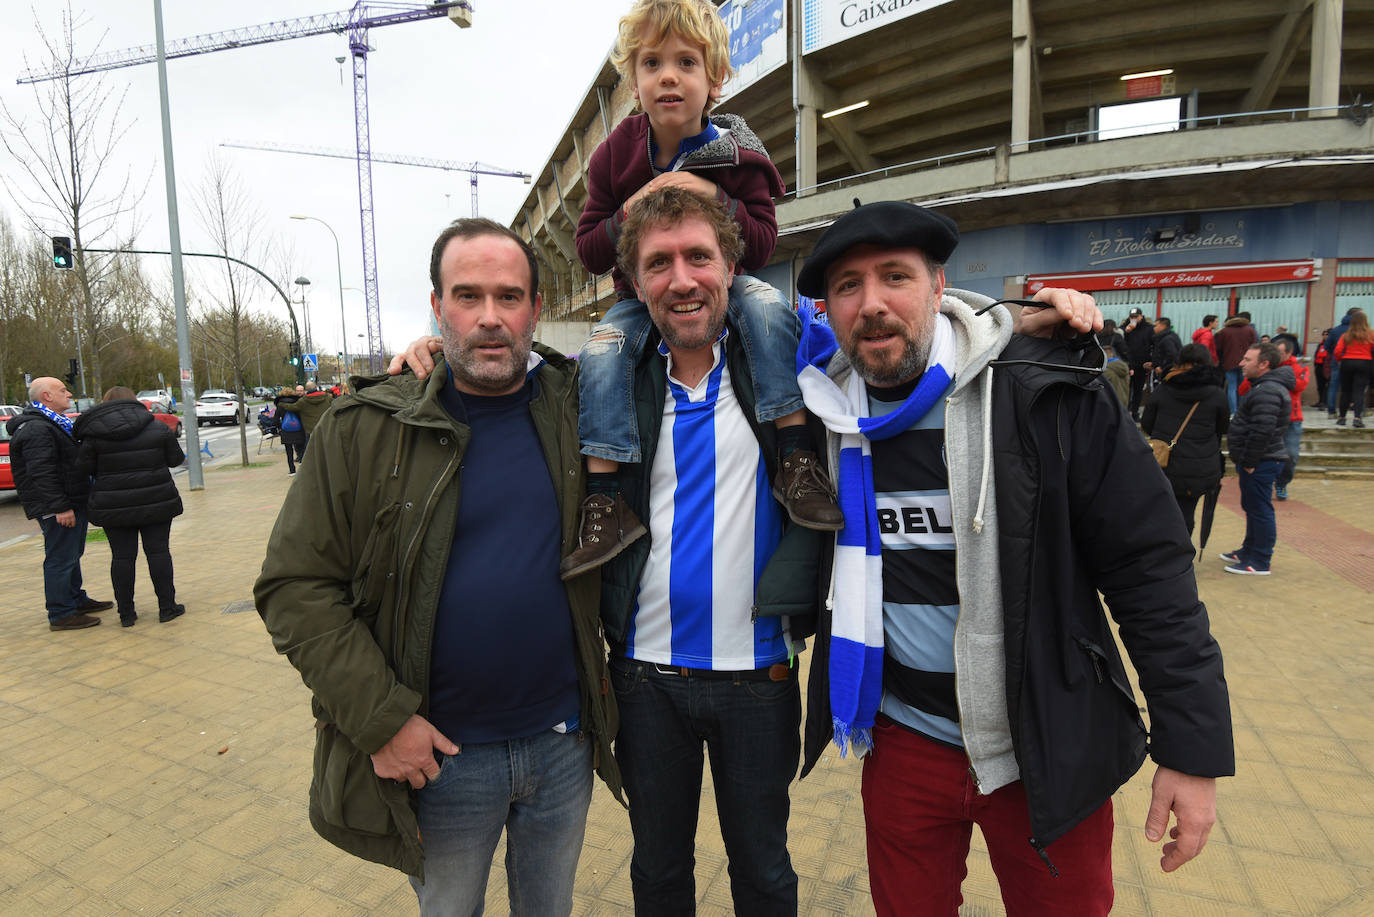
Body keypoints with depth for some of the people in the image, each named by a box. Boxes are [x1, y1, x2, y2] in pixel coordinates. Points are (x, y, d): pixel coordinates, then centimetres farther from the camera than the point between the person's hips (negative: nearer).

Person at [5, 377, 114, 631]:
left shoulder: (52, 424, 19)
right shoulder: (36, 429, -17)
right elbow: (41, 474, -24)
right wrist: (60, 507, -25)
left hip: (71, 503, 11)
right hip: (58, 509, -11)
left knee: (72, 555, 20)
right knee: (60, 558, -5)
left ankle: (76, 600, 32)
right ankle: (61, 614, 1)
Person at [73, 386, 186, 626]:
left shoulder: (94, 433, -3)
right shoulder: (158, 428, -1)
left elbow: (83, 468, -3)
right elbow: (176, 459, 3)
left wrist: (108, 468, 15)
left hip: (113, 505, 0)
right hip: (156, 501, 0)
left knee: (122, 556, 6)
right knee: (158, 551, 5)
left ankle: (126, 613, 13)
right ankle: (167, 608, 7)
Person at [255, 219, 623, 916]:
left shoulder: (573, 408, -3)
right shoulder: (364, 429, -11)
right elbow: (294, 586, -9)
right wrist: (379, 718, -13)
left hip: (565, 747, 2)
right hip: (438, 755, -2)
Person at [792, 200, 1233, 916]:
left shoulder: (1045, 394, -16)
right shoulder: (822, 408, -6)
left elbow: (1149, 563, -12)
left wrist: (1194, 746, -11)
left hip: (1054, 752, -2)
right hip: (902, 742, 3)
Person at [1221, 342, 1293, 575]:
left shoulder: (1268, 391, -20)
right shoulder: (1265, 386, 16)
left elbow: (1262, 431, -26)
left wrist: (1249, 462, -19)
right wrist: (1245, 461, 19)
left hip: (1261, 463, -11)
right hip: (1260, 461, 11)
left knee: (1260, 510, -4)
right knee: (1252, 507, 20)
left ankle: (1260, 563, 3)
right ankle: (1249, 551, 32)